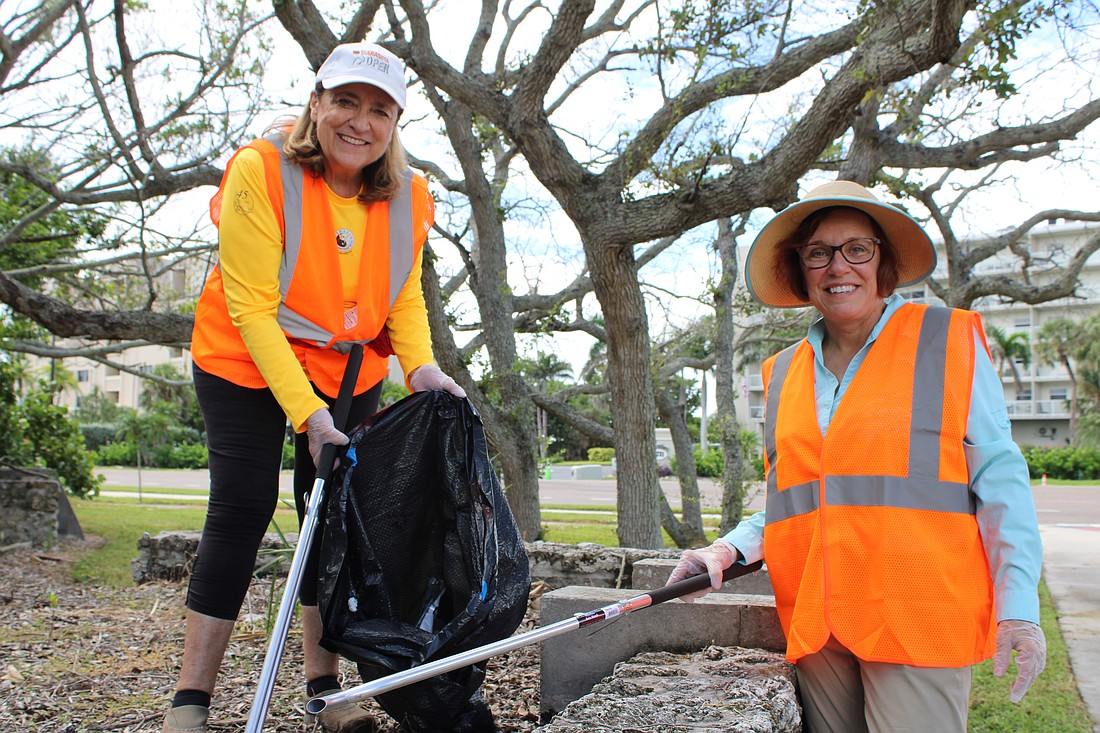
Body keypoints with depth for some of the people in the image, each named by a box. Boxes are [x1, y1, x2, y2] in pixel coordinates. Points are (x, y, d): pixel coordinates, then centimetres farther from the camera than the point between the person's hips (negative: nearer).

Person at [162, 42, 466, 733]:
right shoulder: (259, 170, -23)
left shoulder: (409, 195, -10)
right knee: (240, 512, -8)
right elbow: (251, 306, -23)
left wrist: (420, 365, -19)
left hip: (350, 372, 4)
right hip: (246, 364, -3)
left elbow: (405, 297, 1)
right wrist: (305, 412, -29)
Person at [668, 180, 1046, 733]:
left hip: (918, 624, -4)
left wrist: (1018, 604, -9)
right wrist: (731, 549, 2)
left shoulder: (949, 341, 1)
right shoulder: (783, 373, 13)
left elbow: (999, 479, -1)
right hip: (814, 627, 4)